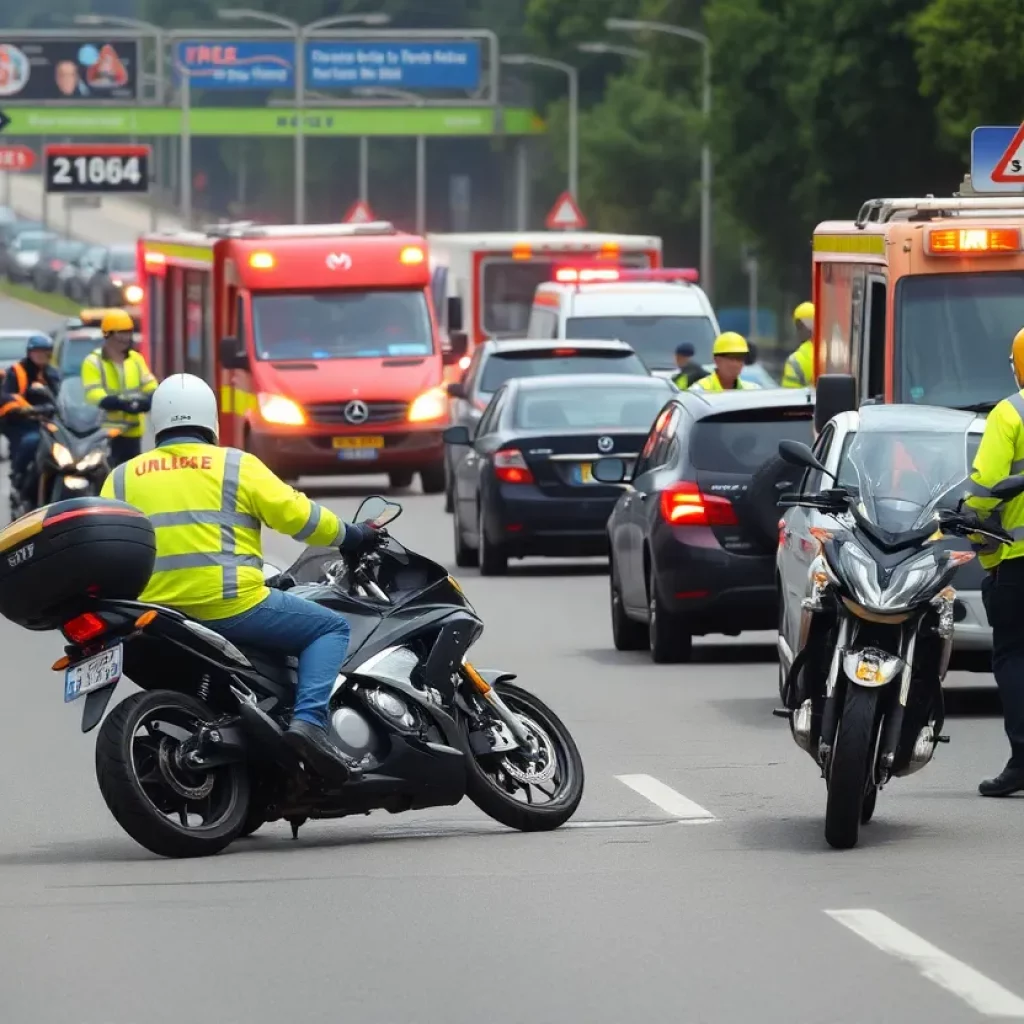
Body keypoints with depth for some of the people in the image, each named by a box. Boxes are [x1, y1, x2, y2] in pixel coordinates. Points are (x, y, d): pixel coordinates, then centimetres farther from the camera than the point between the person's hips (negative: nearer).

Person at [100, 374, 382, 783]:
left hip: (156, 616, 5)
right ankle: (309, 722, -16)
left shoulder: (122, 477, 12)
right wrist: (348, 535, 17)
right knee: (331, 628, 6)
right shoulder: (235, 465, 2)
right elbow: (295, 515, 1)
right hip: (229, 606, -5)